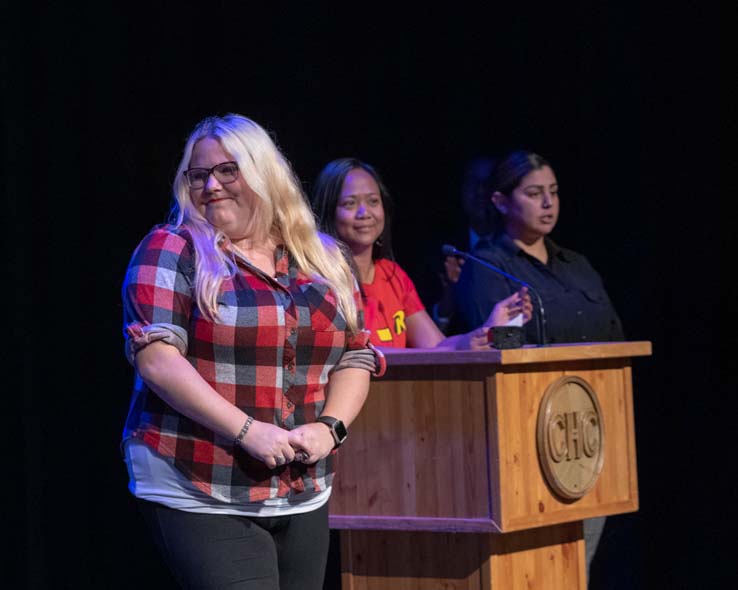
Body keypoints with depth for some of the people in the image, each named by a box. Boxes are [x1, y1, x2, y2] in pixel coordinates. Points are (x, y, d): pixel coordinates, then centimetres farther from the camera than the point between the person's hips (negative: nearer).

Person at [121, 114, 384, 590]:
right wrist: (248, 431, -18)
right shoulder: (171, 251, -2)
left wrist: (329, 428, -7)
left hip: (303, 496, 5)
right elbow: (156, 358, -12)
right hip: (199, 496, -5)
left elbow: (356, 357, 13)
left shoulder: (324, 260, 13)